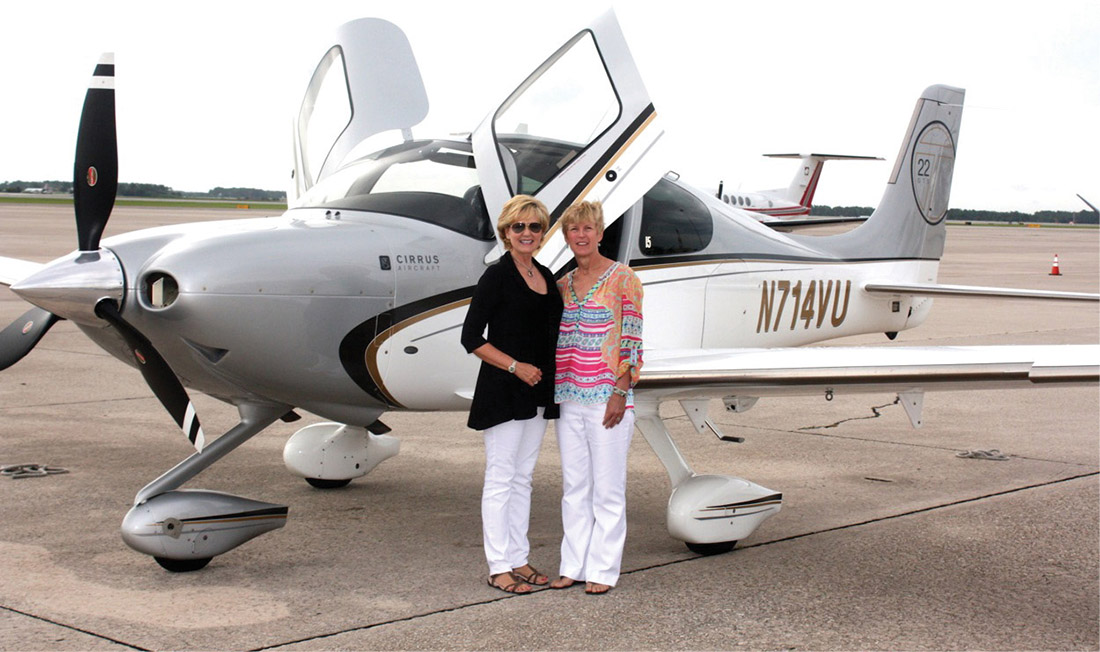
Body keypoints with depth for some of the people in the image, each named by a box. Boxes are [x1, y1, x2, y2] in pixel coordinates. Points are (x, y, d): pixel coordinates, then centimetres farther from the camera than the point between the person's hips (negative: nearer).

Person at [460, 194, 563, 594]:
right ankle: (499, 567, 4)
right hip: (503, 392, -7)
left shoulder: (545, 276, 12)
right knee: (500, 479, -2)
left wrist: (549, 378, 10)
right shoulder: (497, 276, -10)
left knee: (523, 478, 13)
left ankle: (519, 558, 21)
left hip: (537, 392, 8)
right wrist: (515, 366, -17)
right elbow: (472, 338, -12)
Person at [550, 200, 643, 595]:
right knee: (573, 485, 10)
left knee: (607, 487, 0)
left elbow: (632, 339, -8)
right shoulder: (563, 285, 12)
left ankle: (603, 570, 8)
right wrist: (553, 391, 10)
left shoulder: (622, 278, -5)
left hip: (607, 396, -6)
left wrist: (621, 392, -14)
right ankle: (574, 566, 18)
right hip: (568, 397, 6)